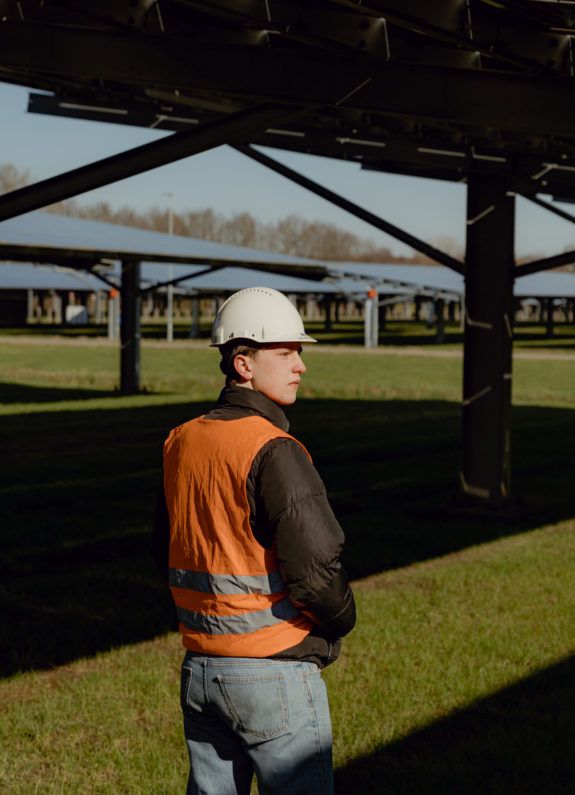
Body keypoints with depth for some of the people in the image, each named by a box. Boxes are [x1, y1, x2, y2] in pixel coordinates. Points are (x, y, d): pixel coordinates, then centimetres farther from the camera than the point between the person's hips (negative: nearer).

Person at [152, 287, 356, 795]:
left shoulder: (181, 443, 6)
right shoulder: (273, 452, -18)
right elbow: (315, 567, -22)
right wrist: (342, 620, -2)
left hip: (200, 670, 8)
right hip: (275, 673, -8)